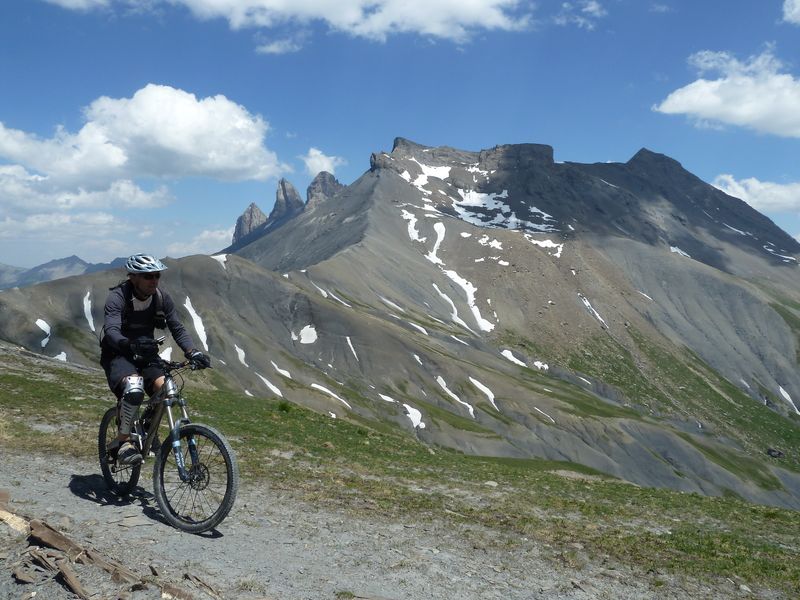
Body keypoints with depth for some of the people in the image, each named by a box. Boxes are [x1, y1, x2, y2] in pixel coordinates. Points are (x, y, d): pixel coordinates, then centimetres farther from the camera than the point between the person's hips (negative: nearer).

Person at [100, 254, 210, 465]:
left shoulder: (162, 299, -6)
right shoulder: (117, 297, -20)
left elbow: (177, 328, -9)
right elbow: (111, 331, -34)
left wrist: (193, 352, -28)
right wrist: (131, 346, -55)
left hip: (145, 356, 5)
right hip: (118, 355, -5)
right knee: (134, 389, -35)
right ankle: (122, 442, -16)